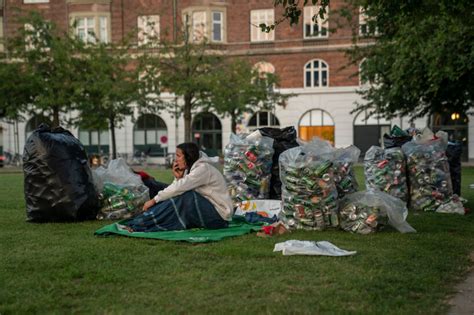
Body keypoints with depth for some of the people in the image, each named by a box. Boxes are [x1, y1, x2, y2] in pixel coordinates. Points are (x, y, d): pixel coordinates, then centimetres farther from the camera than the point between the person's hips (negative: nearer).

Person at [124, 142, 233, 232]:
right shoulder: (192, 168, 9)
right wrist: (178, 177, -13)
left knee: (184, 198, -25)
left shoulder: (203, 169, -18)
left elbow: (179, 188, -25)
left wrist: (154, 200, -21)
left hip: (219, 216, -9)